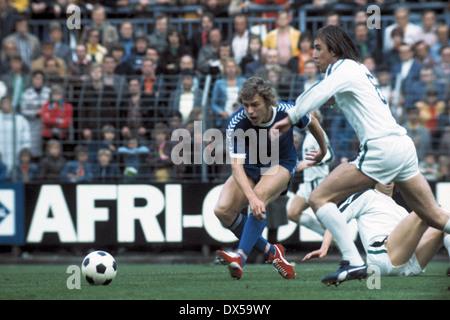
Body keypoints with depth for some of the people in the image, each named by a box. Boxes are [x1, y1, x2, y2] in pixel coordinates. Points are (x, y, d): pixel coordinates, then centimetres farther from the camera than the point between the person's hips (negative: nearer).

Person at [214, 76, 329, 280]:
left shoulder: (287, 112, -24)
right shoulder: (236, 123, -27)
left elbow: (312, 122, 1)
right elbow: (236, 165, -36)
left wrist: (323, 150, 19)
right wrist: (250, 197, -52)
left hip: (281, 164, -2)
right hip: (249, 167, 2)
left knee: (260, 195, -34)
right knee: (223, 210, -18)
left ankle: (241, 256, -41)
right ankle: (271, 252, -4)